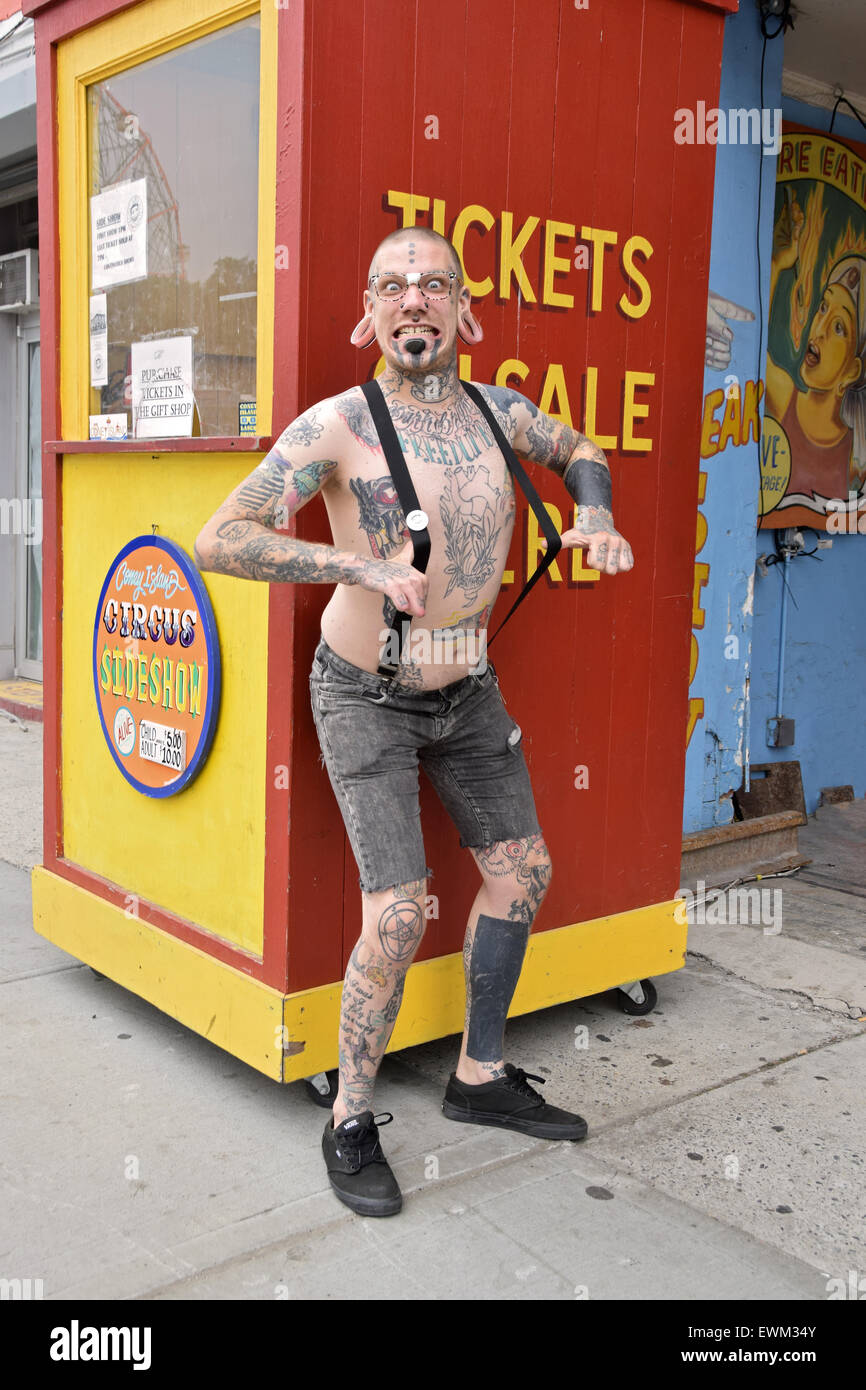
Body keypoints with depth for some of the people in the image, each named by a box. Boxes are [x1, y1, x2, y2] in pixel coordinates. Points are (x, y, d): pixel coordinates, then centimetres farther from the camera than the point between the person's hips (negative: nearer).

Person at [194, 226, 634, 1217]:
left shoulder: (496, 411, -1)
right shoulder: (337, 424, -17)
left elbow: (577, 450, 20)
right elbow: (218, 541, -23)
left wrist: (596, 516, -2)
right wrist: (363, 567, -32)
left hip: (466, 689, 7)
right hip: (368, 697, -6)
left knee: (521, 868, 12)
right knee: (399, 913, -12)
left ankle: (481, 1078, 31)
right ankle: (351, 1124, 11)